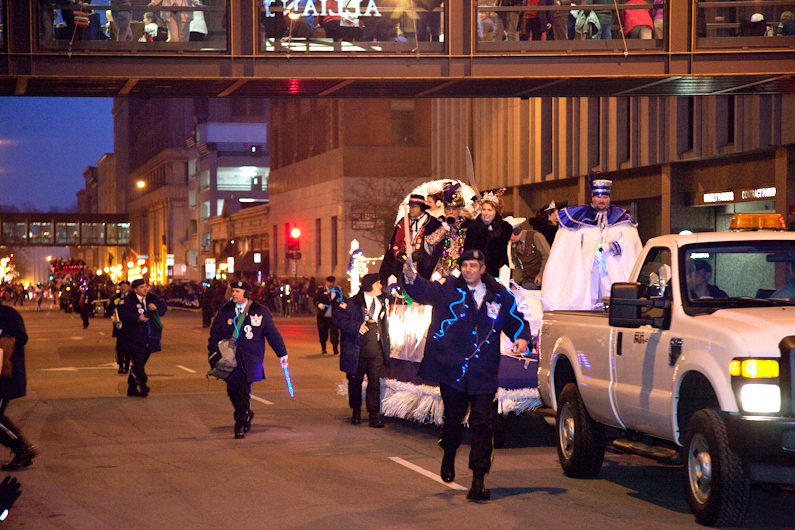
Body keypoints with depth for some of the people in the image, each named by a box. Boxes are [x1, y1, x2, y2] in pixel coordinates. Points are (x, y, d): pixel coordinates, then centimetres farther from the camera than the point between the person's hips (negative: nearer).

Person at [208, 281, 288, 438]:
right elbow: (215, 334, 13)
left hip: (250, 359, -3)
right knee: (232, 390, 6)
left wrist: (282, 354, 12)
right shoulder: (224, 311, 8)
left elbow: (272, 333, 8)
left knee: (244, 392, -9)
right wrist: (213, 352, 4)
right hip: (230, 359, 3)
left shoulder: (260, 312, 2)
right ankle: (247, 415, 31)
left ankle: (240, 425, 0)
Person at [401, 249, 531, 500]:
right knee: (453, 418, 10)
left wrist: (521, 338, 0)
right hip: (451, 371, 0)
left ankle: (478, 480, 0)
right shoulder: (448, 289, 1)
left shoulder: (501, 296, 7)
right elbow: (423, 291, -14)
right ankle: (449, 456, 42)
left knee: (482, 425, -5)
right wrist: (411, 278, -35)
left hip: (484, 375, 0)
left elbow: (516, 319, 19)